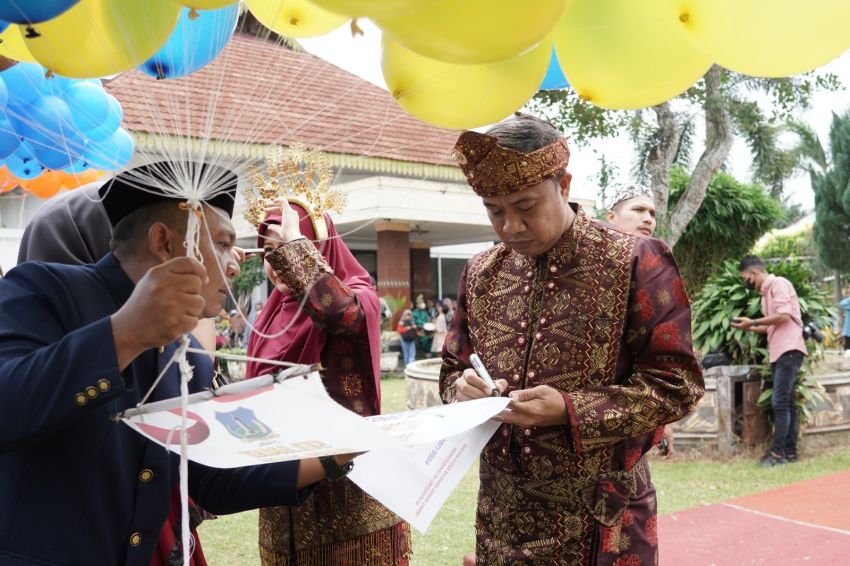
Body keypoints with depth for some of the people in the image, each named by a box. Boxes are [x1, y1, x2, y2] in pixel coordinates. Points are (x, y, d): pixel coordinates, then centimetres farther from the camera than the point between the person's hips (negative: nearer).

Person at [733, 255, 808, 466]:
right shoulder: (766, 292, 20)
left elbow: (784, 316, -18)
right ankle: (789, 451, 12)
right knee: (786, 403, 9)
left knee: (779, 402, -11)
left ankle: (777, 452, -10)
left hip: (788, 351, -10)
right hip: (778, 353, 10)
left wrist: (753, 322, -9)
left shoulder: (778, 283, -7)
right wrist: (749, 328, 11)